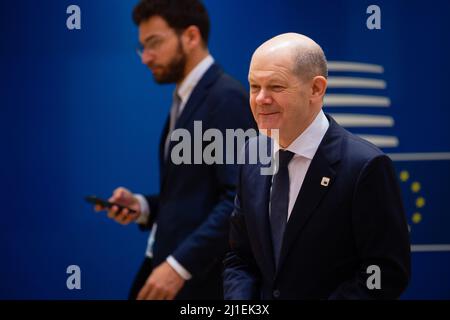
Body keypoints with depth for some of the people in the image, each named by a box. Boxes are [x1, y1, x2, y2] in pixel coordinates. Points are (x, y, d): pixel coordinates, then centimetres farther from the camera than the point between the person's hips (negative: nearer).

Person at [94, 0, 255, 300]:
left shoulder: (227, 98, -14)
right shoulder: (186, 99, 16)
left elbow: (242, 199, -21)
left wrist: (180, 265, -25)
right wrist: (142, 206, 4)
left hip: (201, 277, -9)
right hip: (167, 264, 9)